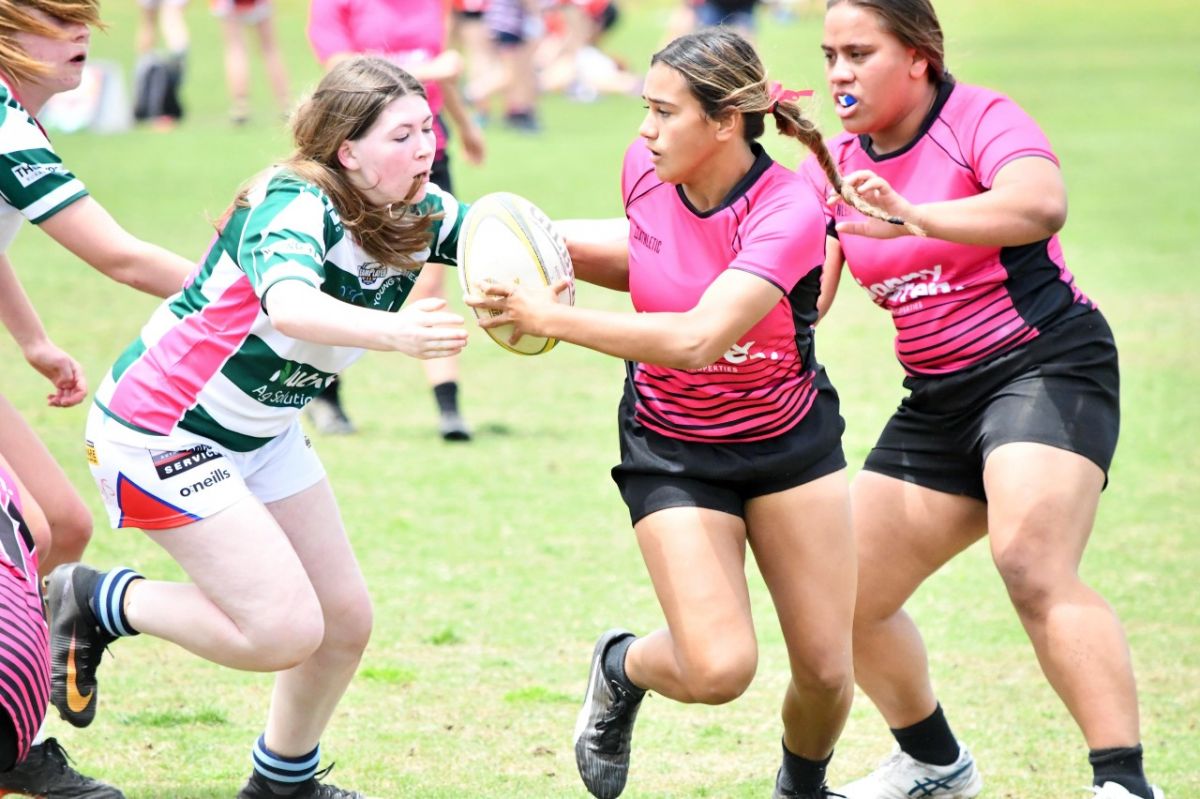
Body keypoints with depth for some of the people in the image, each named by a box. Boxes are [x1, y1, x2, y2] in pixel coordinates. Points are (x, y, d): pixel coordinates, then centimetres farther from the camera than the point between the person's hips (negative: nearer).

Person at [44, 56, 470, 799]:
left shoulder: (419, 215, -4)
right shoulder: (294, 206, -28)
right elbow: (290, 304, -47)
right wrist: (396, 333, -66)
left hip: (262, 431, 8)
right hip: (159, 431, -8)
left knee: (346, 621, 8)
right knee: (285, 632, -16)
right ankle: (95, 603, 4)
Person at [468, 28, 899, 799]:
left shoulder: (789, 212, -27)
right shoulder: (646, 171, -12)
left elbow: (696, 336, -39)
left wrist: (553, 316, -35)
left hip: (789, 439, -1)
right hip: (674, 451, 1)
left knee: (826, 670, 0)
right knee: (718, 668, -17)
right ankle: (621, 668, 16)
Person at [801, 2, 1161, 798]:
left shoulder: (983, 119, -13)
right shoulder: (837, 163, 8)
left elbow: (1040, 202, -35)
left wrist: (915, 216, -47)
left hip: (1045, 366, -8)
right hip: (939, 399, 8)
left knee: (1033, 570, -30)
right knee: (849, 602, 7)